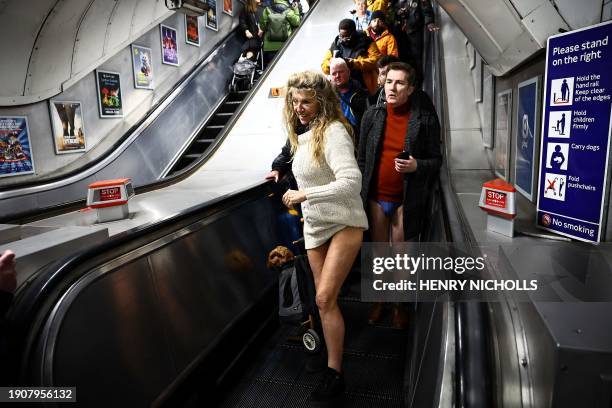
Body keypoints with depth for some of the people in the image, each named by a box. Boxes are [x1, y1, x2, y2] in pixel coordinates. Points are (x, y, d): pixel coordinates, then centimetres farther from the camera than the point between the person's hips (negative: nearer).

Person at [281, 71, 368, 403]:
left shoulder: (332, 131, -18)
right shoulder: (303, 134, 8)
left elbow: (351, 181, -29)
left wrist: (303, 195, -24)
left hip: (343, 224, -8)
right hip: (314, 226, 8)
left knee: (324, 298, -11)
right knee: (325, 299, 14)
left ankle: (334, 374, 6)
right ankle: (333, 355, 32)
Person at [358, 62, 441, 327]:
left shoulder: (424, 119, -6)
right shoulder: (372, 116, 1)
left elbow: (436, 159, 0)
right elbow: (361, 159, 5)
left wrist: (417, 166, -21)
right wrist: (360, 194, 3)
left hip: (406, 200, -2)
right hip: (376, 198, 3)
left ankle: (399, 305, 31)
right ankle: (379, 301, 34)